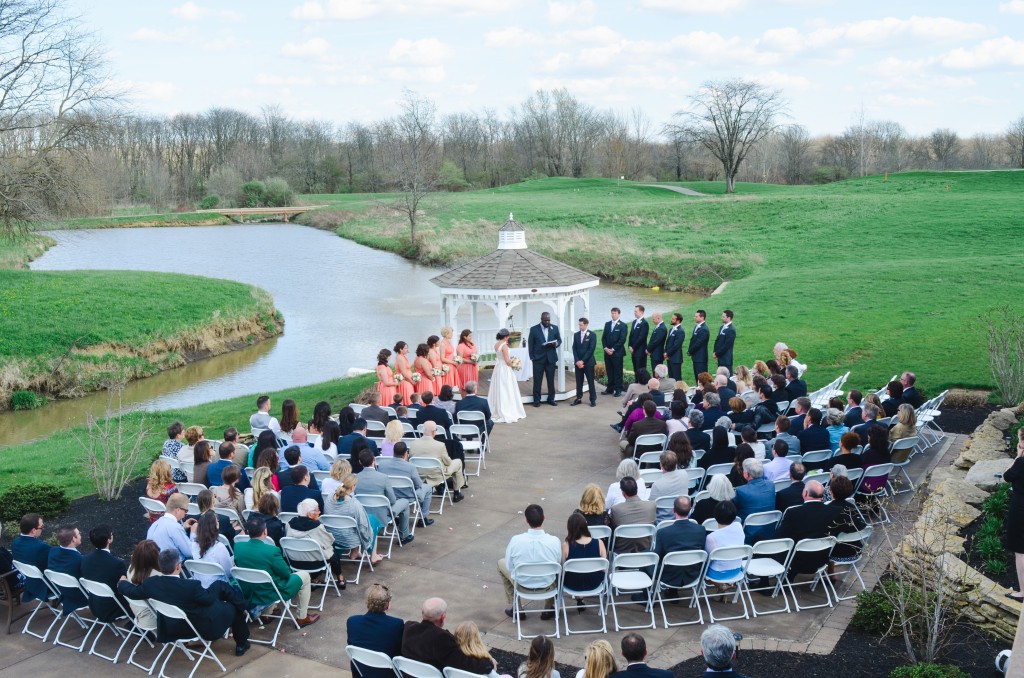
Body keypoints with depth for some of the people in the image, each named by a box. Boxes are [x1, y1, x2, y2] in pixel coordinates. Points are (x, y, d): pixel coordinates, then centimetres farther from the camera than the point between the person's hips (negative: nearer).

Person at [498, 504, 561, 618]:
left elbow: (509, 567, -9)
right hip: (548, 585, 1)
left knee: (501, 563, 29)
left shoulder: (516, 540, -23)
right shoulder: (554, 541, -21)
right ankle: (549, 610, 35)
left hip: (523, 584, -1)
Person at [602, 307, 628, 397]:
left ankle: (618, 390, 4)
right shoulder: (607, 324, 13)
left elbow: (622, 340, -10)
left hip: (617, 353, -5)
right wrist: (605, 348, -3)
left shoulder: (622, 325, -3)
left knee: (617, 372, -1)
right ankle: (610, 389, 14)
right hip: (607, 352, 5)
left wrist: (613, 349, -13)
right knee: (609, 371, 7)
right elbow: (603, 338, 13)